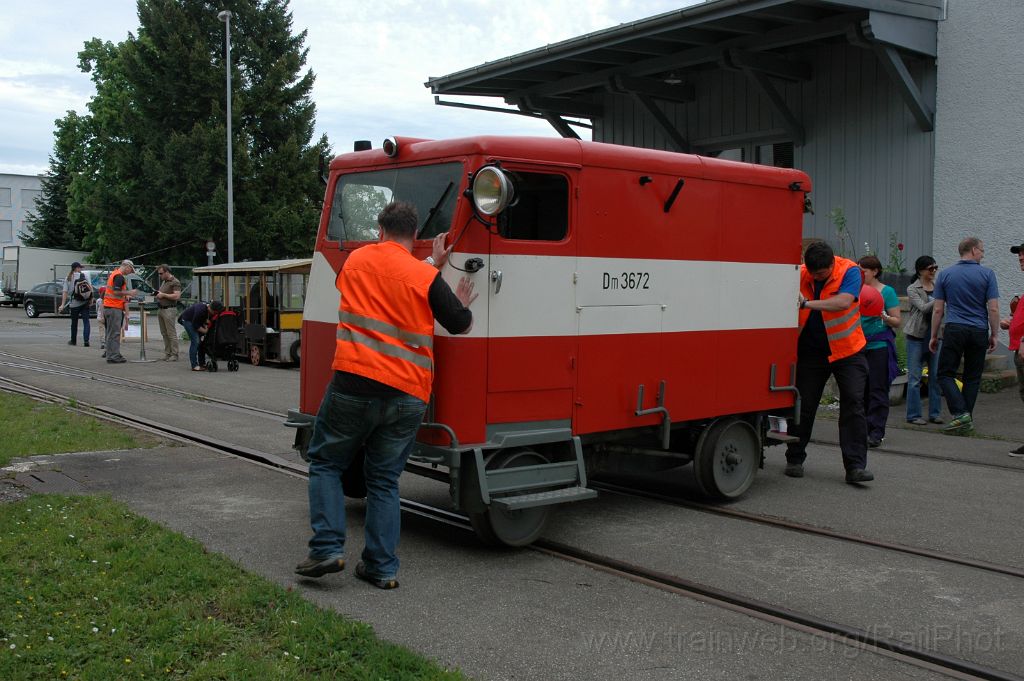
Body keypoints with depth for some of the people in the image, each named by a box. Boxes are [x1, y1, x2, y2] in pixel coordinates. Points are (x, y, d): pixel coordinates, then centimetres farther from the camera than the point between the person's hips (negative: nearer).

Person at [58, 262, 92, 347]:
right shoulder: (84, 275, -2)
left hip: (74, 304, 1)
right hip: (85, 303, -1)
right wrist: (91, 300, -1)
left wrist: (62, 305, -5)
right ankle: (86, 340, -11)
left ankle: (73, 341, 28)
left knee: (74, 323, 15)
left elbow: (65, 292, -5)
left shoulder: (67, 278, 0)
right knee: (86, 321, 0)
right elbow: (90, 288, -8)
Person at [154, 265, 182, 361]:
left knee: (171, 333, -7)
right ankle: (167, 353, 14)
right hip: (161, 309, 9)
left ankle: (174, 355, -5)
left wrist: (163, 295, -16)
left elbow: (177, 296, -21)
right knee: (164, 333, 9)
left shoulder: (175, 282, -10)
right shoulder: (163, 281, 19)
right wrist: (158, 294, 9)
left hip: (169, 310, -9)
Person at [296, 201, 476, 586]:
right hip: (407, 395, 1)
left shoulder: (356, 260, 8)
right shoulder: (426, 277, -1)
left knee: (326, 463, 17)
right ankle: (382, 566, 12)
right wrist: (463, 304, 24)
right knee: (384, 480, 13)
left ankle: (327, 548, 4)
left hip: (353, 384, 0)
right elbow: (462, 325, 3)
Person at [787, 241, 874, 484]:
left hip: (847, 349, -2)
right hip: (811, 352, 2)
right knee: (803, 405, 6)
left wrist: (807, 303, -33)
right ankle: (795, 459, 21)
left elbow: (843, 302, -29)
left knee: (853, 404, -8)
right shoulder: (800, 274, -6)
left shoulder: (849, 271, -13)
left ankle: (855, 465, -6)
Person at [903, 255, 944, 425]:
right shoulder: (912, 289, -3)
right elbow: (923, 308, -17)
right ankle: (913, 415, 4)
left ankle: (935, 413, 13)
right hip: (917, 336, -5)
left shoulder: (938, 287, 12)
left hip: (935, 335, 5)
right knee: (915, 377, -1)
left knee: (936, 376, 5)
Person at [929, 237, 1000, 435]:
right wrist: (994, 335, 6)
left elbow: (938, 310, 3)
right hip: (979, 331, 1)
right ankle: (966, 421, 12)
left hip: (954, 330, -1)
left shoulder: (945, 274, 3)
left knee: (945, 374, 2)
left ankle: (960, 413, -14)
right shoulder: (987, 274, 0)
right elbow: (993, 309, -4)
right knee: (972, 377, 10)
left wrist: (934, 336, 10)